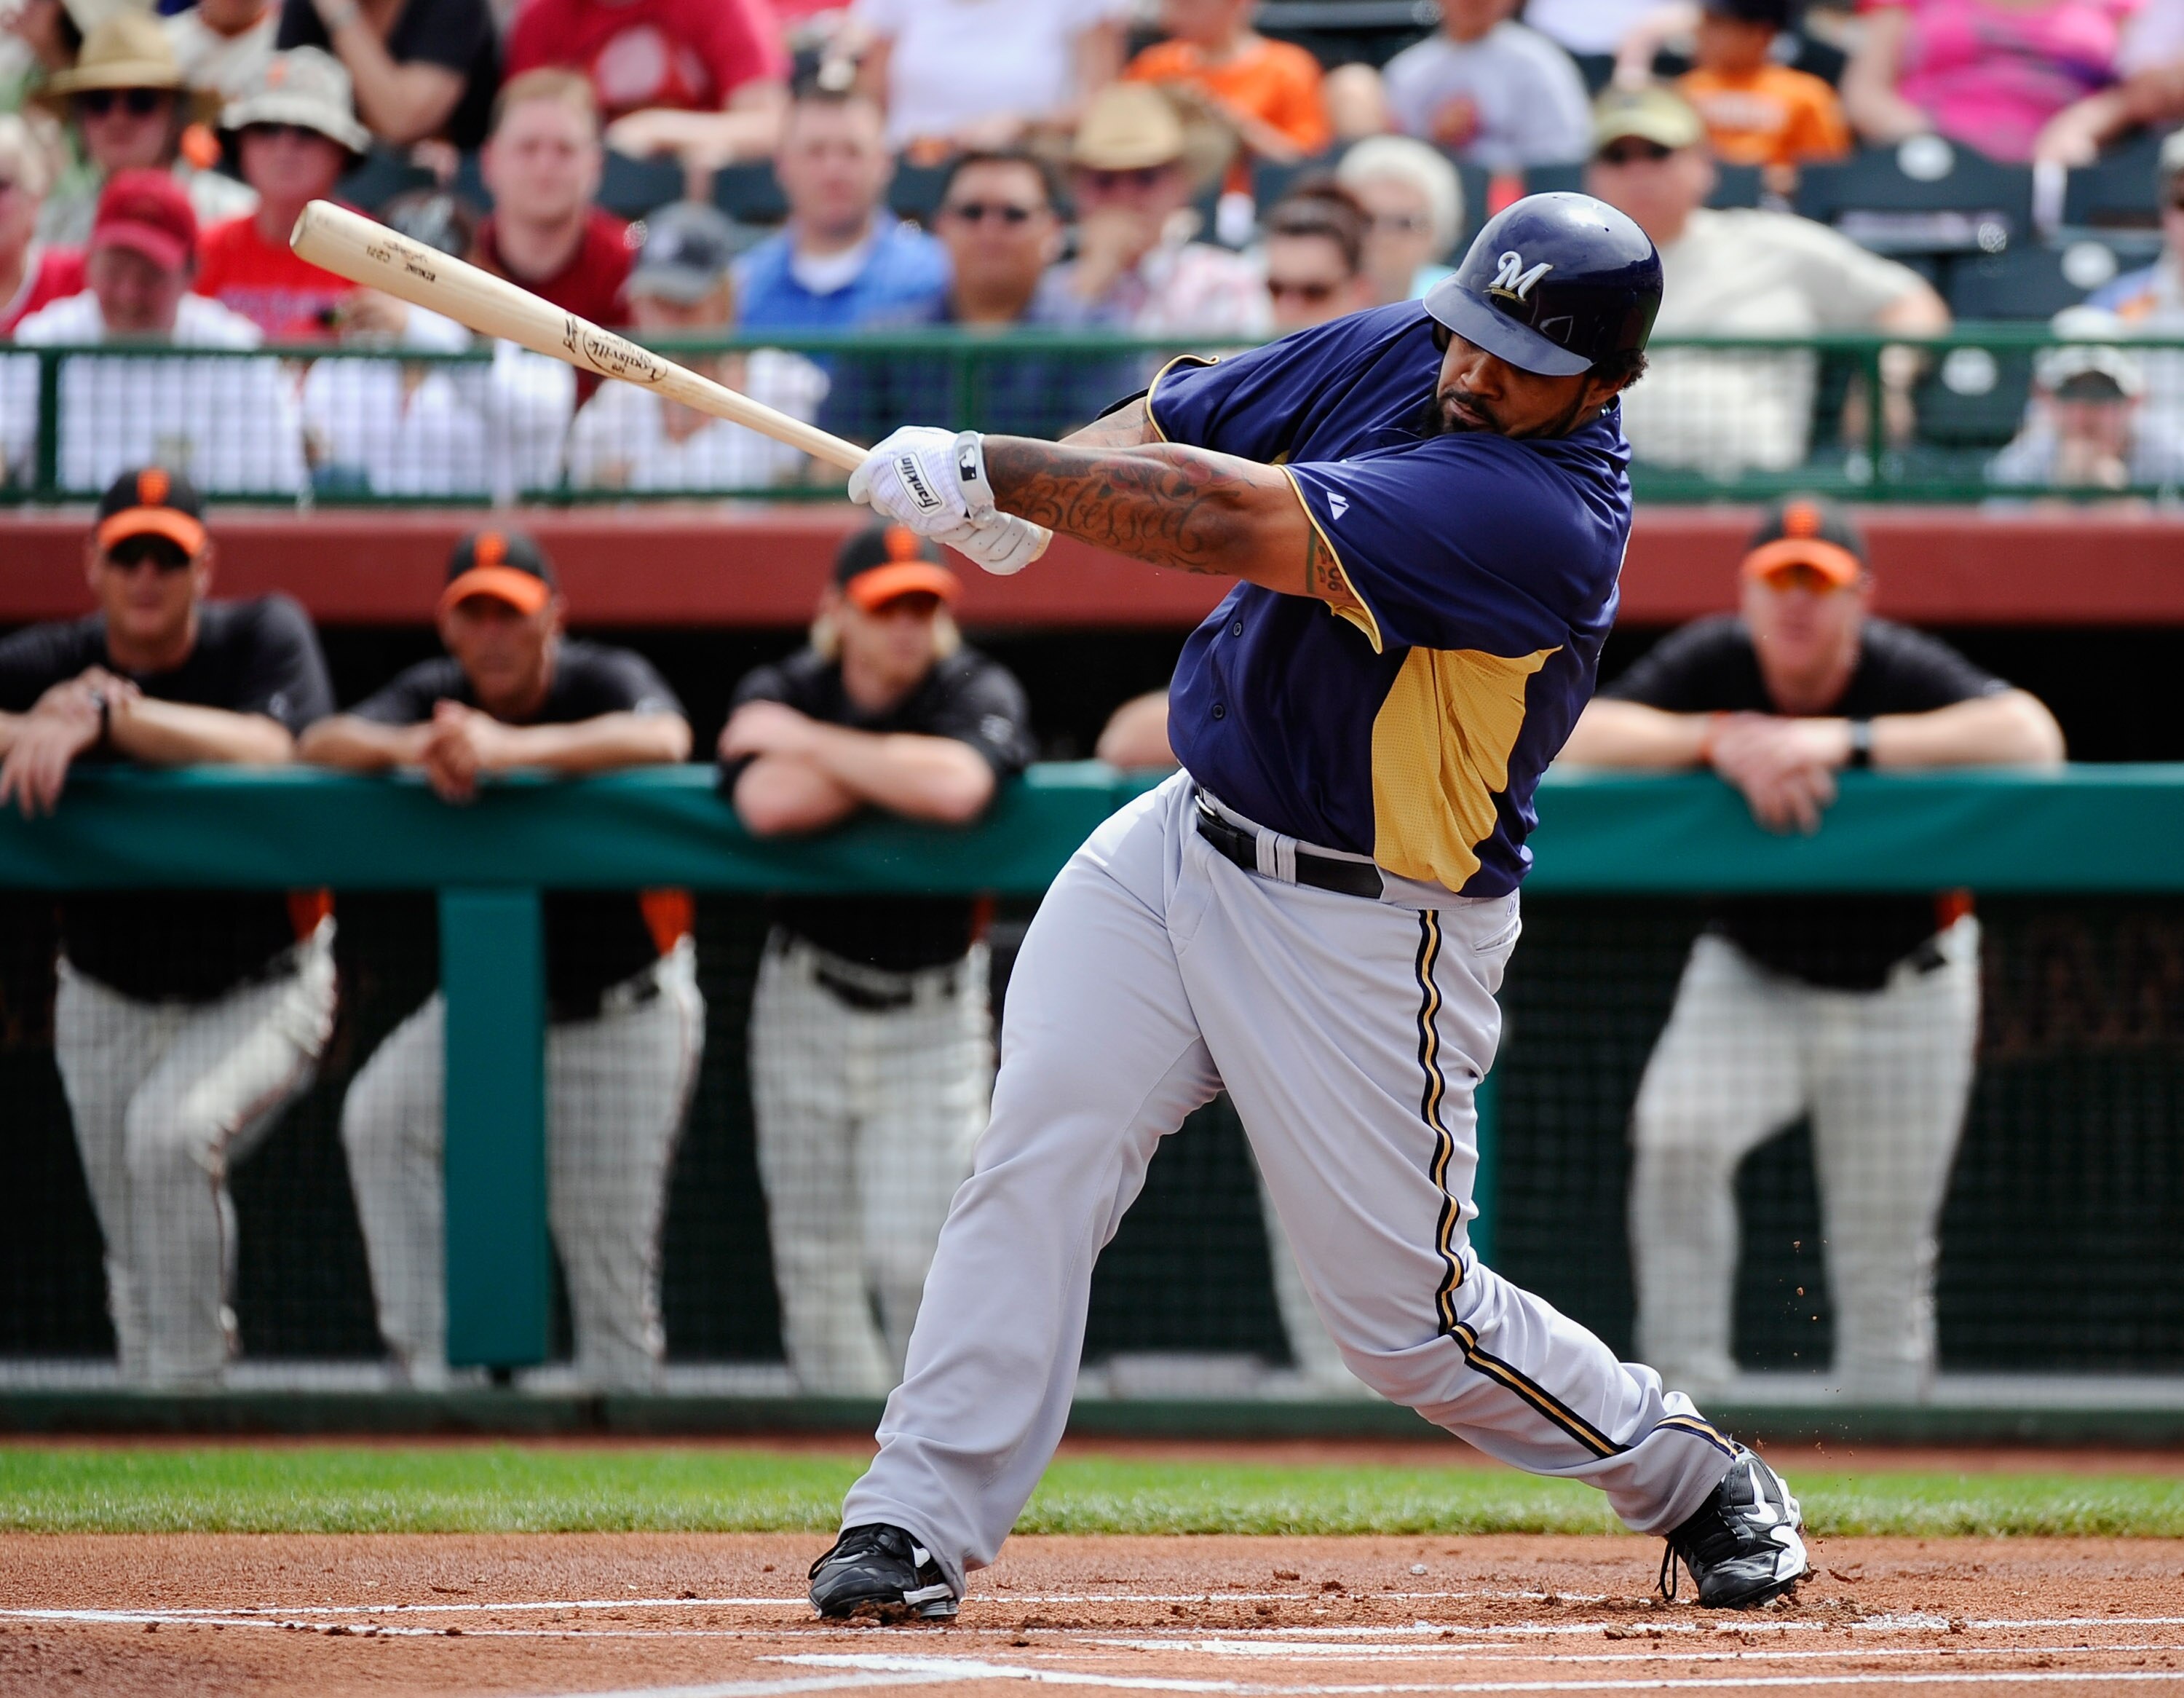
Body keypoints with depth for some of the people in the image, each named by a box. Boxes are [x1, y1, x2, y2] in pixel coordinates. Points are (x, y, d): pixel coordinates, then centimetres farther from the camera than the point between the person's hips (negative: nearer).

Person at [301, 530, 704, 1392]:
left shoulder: (604, 682, -16)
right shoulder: (434, 696, -3)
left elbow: (663, 737, -39)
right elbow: (322, 744, -18)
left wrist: (511, 748, -51)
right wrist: (416, 749, -40)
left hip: (622, 1010, -4)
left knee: (611, 1257, -5)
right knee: (381, 1117, -19)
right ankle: (429, 1364, -15)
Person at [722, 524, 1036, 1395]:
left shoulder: (980, 695, -8)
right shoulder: (778, 694, -4)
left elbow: (956, 790, -31)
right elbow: (769, 804, -26)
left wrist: (812, 743, -20)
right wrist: (902, 766, -18)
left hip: (933, 1016, -2)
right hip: (806, 1004, 2)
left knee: (910, 1253, -13)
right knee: (814, 1261, 4)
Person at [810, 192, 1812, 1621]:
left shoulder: (1545, 514, -27)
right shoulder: (1395, 355, -2)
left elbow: (1232, 522, -31)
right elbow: (1162, 432, 4)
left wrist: (985, 468, -25)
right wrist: (1020, 494, -19)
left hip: (1364, 937, -6)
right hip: (1178, 843, 6)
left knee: (1410, 1317, 2)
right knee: (1038, 1159, -11)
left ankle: (1699, 1484, 25)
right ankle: (918, 1525, -8)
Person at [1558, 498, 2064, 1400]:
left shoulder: (1906, 674, -23)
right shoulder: (1711, 664, -17)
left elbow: (2033, 737, -40)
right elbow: (1578, 735, -27)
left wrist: (1847, 741, -44)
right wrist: (1721, 739, -41)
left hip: (1902, 994, -1)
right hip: (1749, 978, 1)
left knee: (1885, 1262, 2)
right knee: (1675, 1130, -27)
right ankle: (1684, 1383, -18)